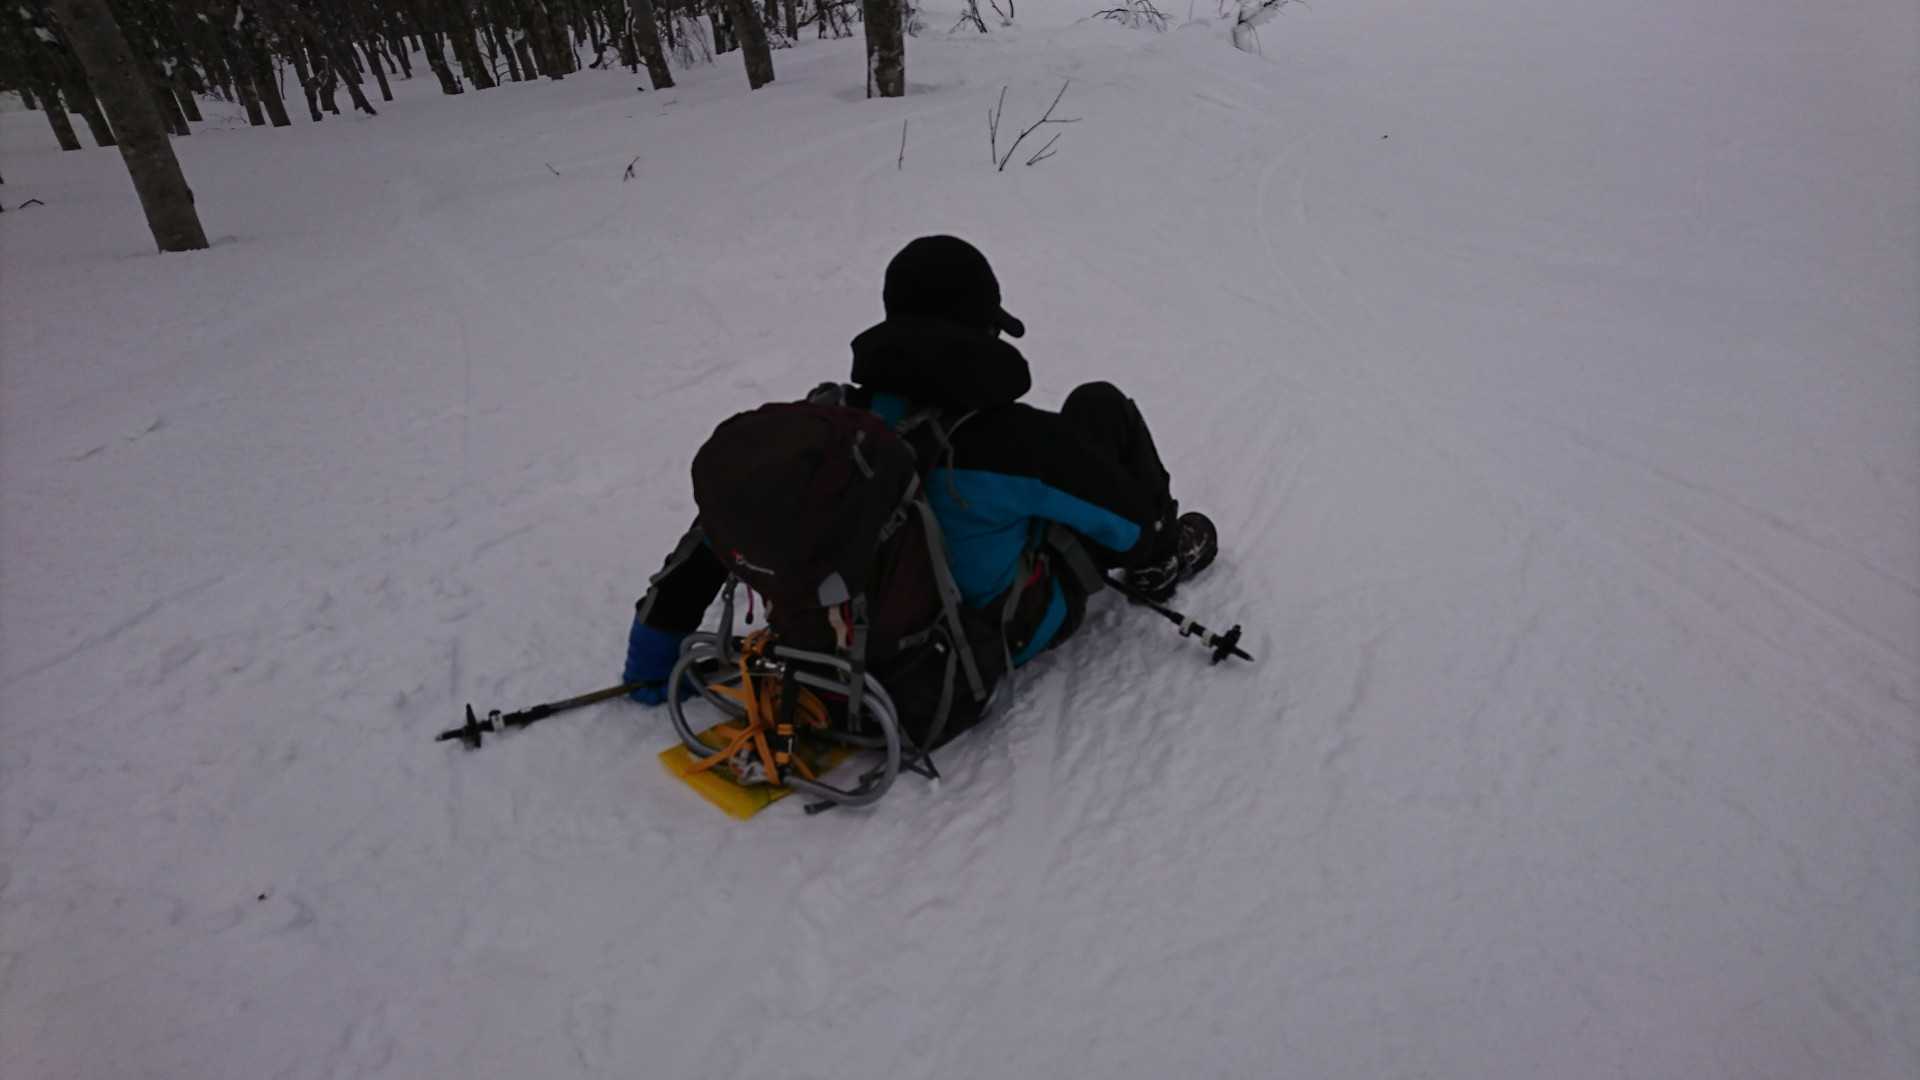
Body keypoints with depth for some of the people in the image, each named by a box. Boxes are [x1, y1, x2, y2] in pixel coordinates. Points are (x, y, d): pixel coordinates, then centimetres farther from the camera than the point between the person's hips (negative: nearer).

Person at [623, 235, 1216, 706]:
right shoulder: (1016, 437, -33)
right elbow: (1127, 517, -17)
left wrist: (657, 648, -3)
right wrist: (1156, 547, 9)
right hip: (1012, 631, -4)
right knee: (1100, 404, 10)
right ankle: (1161, 565, 31)